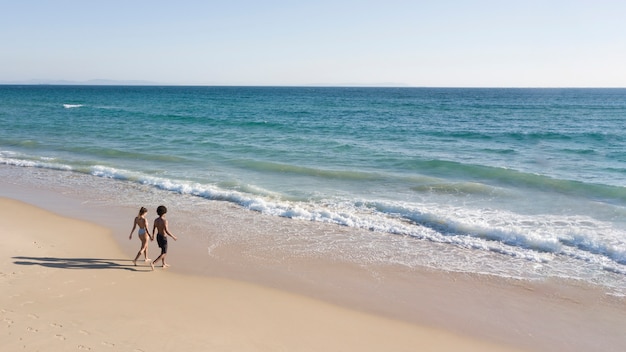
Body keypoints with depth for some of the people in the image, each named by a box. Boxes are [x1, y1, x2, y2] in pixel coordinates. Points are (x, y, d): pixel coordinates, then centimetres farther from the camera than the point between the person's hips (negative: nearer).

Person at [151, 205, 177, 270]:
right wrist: (173, 237, -16)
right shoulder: (164, 221, -28)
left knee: (163, 250, 26)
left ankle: (164, 264, 37)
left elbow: (153, 229, 7)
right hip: (163, 238, -8)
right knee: (164, 253, 4)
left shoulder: (156, 220, -4)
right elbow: (167, 231, -30)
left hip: (158, 236, 8)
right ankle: (153, 263, -8)